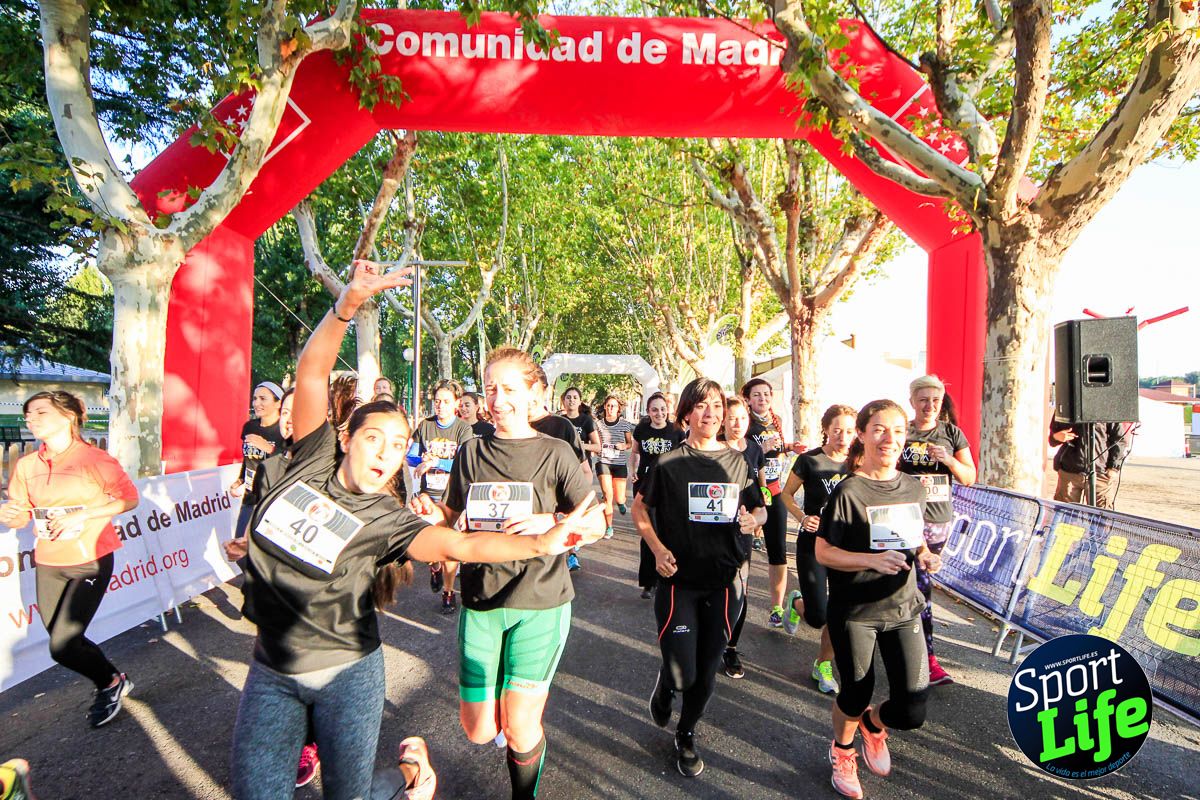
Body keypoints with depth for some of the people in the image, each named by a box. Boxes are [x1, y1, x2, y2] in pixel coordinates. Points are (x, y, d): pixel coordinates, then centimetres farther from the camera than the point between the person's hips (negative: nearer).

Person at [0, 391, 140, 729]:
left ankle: (111, 683, 20)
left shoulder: (93, 459, -12)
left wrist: (82, 515, -20)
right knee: (65, 640, 14)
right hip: (48, 565, 6)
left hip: (90, 562, -6)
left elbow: (129, 498, -9)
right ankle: (111, 683, 38)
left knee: (62, 646, -8)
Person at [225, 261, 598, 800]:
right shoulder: (313, 460, -5)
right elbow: (312, 371, -12)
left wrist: (541, 543, -33)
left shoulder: (386, 520, -11)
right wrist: (348, 303, -24)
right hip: (271, 666, 2)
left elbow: (460, 545, -21)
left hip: (346, 670, -2)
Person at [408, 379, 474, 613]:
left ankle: (448, 591, 20)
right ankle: (435, 567, 43)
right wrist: (423, 460, -17)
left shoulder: (464, 429, -6)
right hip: (427, 493, 3)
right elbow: (411, 456, 3)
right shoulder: (425, 425, 2)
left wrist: (435, 462, -19)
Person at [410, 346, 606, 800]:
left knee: (519, 727, 0)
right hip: (480, 600, 3)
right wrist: (432, 514, -11)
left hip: (540, 599, -3)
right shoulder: (470, 454, 5)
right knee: (478, 731, 8)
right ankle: (533, 698, 41)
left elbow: (596, 524, -4)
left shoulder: (555, 453, -4)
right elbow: (456, 521, 11)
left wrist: (548, 521, -21)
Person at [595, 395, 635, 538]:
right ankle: (609, 528, 5)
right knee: (608, 495, -9)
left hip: (620, 463, 0)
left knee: (619, 499, 1)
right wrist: (599, 446, -9)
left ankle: (620, 502, 42)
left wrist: (624, 446, -11)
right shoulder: (598, 423, 2)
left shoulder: (624, 424, 1)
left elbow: (630, 443, 10)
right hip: (603, 462, 0)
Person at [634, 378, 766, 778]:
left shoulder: (737, 462, 4)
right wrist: (658, 548, -12)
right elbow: (639, 508, 2)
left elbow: (759, 508, 14)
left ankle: (686, 737, 38)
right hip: (679, 579, -3)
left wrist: (753, 519, -9)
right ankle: (664, 686, 35)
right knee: (682, 673, -3)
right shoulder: (669, 463, -6)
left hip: (724, 581, 3)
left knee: (706, 671, 11)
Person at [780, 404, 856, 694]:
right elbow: (787, 494, -1)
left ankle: (823, 665, 27)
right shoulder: (809, 460, -10)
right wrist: (802, 518, -18)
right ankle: (796, 602, 33)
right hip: (813, 543, -3)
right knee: (818, 617, -4)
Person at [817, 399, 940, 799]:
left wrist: (925, 556, -5)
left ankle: (874, 724, 37)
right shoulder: (848, 491, -14)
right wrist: (872, 560, -27)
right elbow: (823, 552, -14)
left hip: (903, 607, 4)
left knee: (912, 710, 0)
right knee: (855, 694, 10)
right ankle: (842, 751, 43)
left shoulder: (914, 487, 2)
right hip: (855, 612, -4)